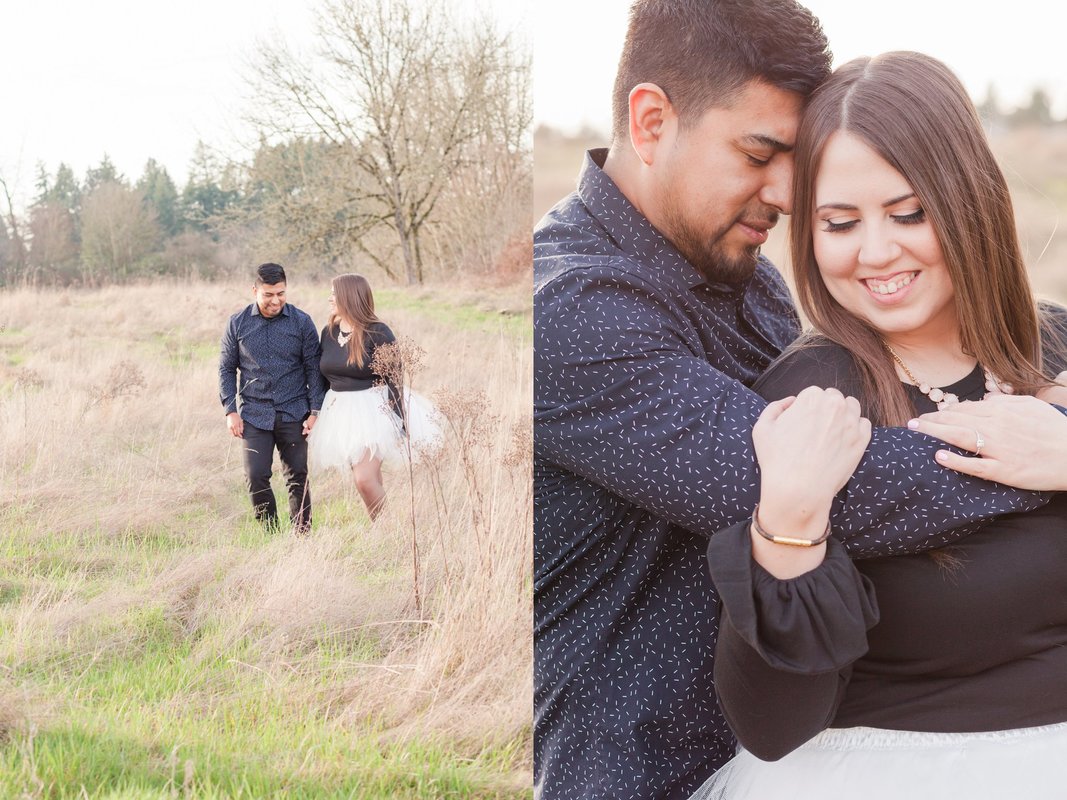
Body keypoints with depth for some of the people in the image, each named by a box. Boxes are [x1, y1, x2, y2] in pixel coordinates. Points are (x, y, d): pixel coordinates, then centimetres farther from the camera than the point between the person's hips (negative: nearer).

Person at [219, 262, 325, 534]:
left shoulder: (301, 322, -1)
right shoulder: (238, 324, 1)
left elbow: (313, 368, 2)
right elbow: (226, 369, 8)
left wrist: (315, 411, -4)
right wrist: (230, 411, 0)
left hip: (294, 414, 0)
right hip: (254, 414, 1)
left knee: (298, 477, 3)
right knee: (256, 476, -5)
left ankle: (302, 535, 13)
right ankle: (270, 532, 11)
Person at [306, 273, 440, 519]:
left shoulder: (377, 333, -12)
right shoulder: (329, 332, 7)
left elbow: (394, 379, -12)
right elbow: (323, 377, 14)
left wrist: (402, 425, -14)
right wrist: (320, 416, 15)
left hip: (373, 411, -6)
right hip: (342, 414, 6)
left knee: (365, 480, -18)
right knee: (372, 481, 10)